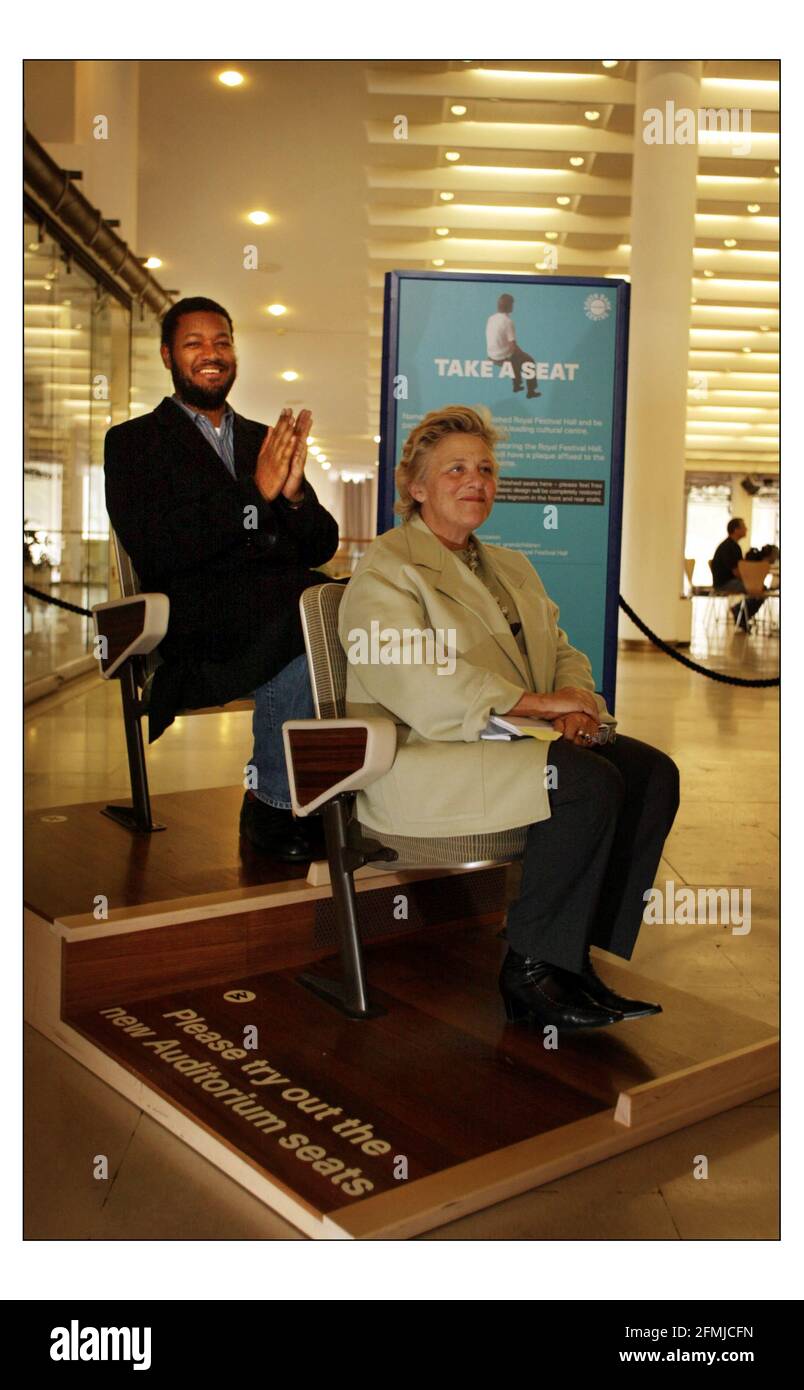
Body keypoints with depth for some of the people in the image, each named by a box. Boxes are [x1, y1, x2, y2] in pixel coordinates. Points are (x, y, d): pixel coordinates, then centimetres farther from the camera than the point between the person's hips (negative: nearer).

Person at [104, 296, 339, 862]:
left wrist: (295, 494, -6)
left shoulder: (262, 439, 24)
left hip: (284, 603, 5)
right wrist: (255, 493, -14)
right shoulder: (135, 442, 9)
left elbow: (322, 547, 16)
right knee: (307, 614, -33)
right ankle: (272, 803, -15)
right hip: (197, 620, -5)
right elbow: (154, 554, -8)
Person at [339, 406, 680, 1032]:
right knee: (592, 783, -28)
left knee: (653, 771, -15)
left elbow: (563, 651, 19)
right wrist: (533, 703, -18)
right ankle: (531, 969, -12)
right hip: (423, 760, -8)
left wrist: (574, 697, -6)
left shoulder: (513, 567, 24)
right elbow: (419, 687, -17)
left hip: (519, 743, 8)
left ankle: (583, 958, -10)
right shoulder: (384, 571, -3)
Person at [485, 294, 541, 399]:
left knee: (518, 355, 35)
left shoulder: (491, 318, 1)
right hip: (504, 357, -7)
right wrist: (521, 352, 1)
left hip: (491, 355, 7)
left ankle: (517, 385, 43)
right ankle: (531, 391, 22)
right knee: (528, 360, 16)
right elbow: (513, 346, -22)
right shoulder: (508, 321, -22)